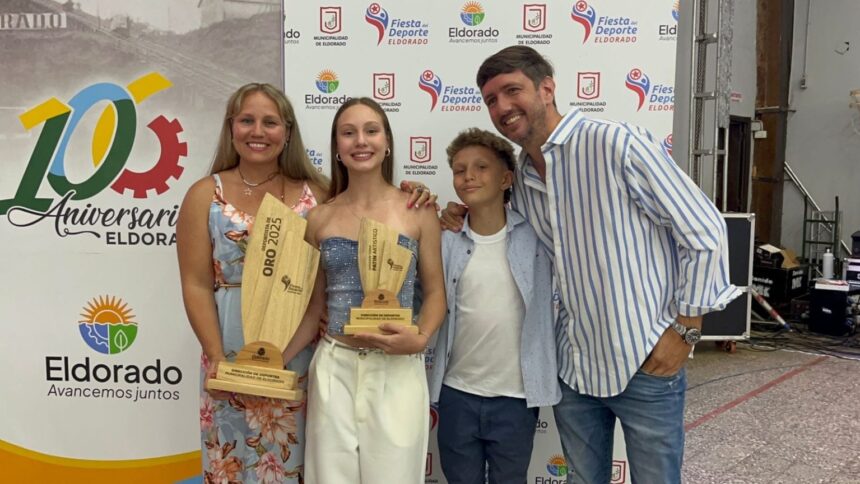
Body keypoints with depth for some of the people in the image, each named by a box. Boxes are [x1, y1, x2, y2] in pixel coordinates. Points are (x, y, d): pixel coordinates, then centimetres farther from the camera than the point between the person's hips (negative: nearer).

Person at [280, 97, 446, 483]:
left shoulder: (418, 211, -3)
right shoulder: (319, 218, 4)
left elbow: (435, 293, 2)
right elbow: (314, 306, 9)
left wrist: (420, 339, -16)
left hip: (396, 371, -2)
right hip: (333, 369, 2)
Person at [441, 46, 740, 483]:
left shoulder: (617, 144, -15)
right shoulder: (521, 178, 6)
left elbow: (704, 232, -12)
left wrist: (685, 330, -12)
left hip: (645, 364, -6)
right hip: (573, 366, 6)